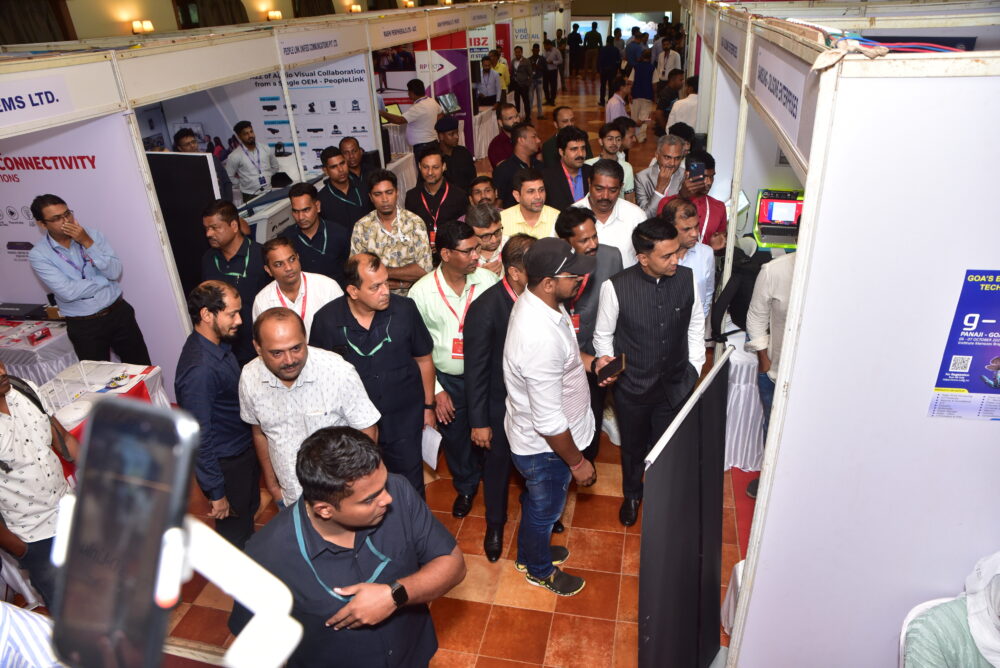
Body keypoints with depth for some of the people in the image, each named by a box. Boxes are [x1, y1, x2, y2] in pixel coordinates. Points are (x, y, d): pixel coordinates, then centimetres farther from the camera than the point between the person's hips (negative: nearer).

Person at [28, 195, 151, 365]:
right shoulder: (38, 255, -7)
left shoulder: (91, 234, 0)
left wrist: (88, 243, -18)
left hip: (119, 313, 2)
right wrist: (107, 280, -10)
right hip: (83, 325, -2)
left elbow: (116, 272, -10)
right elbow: (68, 292, -19)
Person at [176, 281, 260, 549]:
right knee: (235, 529, 14)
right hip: (227, 463, -9)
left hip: (243, 449, 9)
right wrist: (216, 493, -20)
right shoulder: (199, 369, -34)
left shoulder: (217, 342, -5)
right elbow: (199, 436, -28)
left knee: (249, 512, 29)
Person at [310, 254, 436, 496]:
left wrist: (428, 406, 5)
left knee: (411, 488, 18)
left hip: (404, 420, 0)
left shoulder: (405, 309, -15)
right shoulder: (326, 319, -15)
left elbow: (423, 360, -1)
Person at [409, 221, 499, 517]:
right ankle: (466, 486, 47)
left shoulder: (488, 280, -14)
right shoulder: (421, 291, -15)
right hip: (446, 379, 0)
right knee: (455, 437, 19)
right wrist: (435, 390, -5)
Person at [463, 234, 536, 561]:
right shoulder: (485, 308, -29)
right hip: (501, 405, -3)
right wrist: (478, 422, -13)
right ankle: (495, 524, 48)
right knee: (498, 464, 20)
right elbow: (476, 370, -19)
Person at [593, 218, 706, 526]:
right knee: (633, 448, 22)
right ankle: (632, 494, 52)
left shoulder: (687, 278, -13)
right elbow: (603, 336, -6)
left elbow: (696, 326, 3)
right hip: (632, 388, -2)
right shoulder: (616, 287, -22)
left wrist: (694, 369, 4)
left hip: (675, 386, 2)